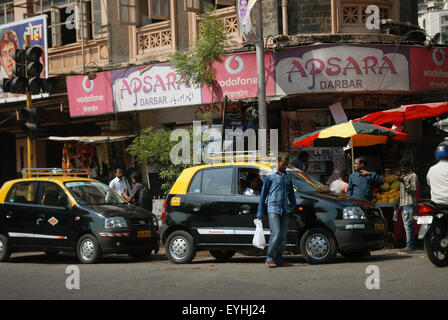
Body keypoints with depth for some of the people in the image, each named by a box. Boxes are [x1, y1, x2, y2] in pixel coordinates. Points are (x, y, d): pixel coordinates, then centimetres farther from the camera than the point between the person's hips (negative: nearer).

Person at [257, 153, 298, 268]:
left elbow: (291, 192, 28)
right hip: (273, 209, -5)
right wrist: (260, 213, 0)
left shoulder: (287, 176, 17)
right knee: (276, 233, -16)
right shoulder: (270, 176, 1)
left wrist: (294, 206, 15)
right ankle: (269, 259, -7)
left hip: (284, 210, 5)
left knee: (283, 236, 3)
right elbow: (263, 194, 3)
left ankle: (279, 260, 8)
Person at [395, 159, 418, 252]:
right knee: (406, 225, 7)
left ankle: (409, 246, -17)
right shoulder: (403, 176, 24)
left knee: (408, 225, -15)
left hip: (409, 203, -9)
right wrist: (398, 202, 23)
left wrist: (404, 182, -20)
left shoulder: (413, 176, -2)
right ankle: (410, 245, 9)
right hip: (402, 204, 9)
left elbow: (413, 190, -12)